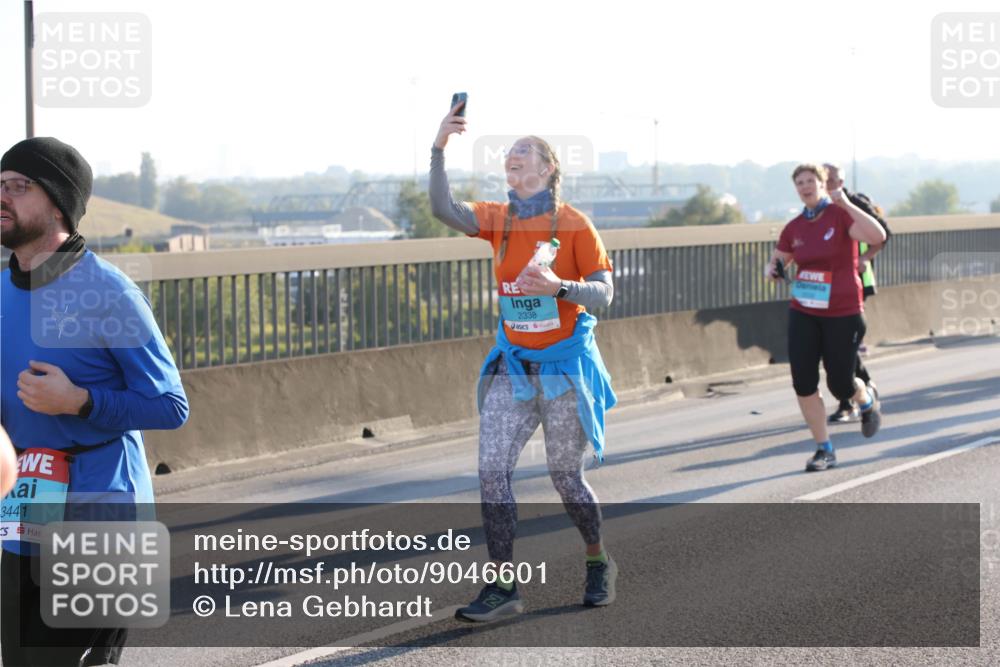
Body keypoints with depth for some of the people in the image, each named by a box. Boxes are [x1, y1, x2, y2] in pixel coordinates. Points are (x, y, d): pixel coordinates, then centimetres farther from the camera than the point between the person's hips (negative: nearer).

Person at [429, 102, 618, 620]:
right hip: (512, 364, 4)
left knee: (565, 477, 5)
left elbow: (602, 293, -9)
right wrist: (439, 150, -23)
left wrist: (557, 287, -27)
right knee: (492, 471, -8)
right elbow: (444, 210, -12)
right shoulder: (498, 219, 4)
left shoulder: (573, 225, -8)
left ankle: (599, 565, 30)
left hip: (564, 364, -4)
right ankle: (503, 587, -4)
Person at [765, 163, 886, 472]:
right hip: (803, 314, 4)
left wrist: (846, 204, -31)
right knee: (803, 382, -7)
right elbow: (777, 259, 17)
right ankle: (824, 450, 6)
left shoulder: (841, 215, -10)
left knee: (840, 385, 2)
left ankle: (867, 401, 40)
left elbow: (878, 236, -27)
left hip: (843, 314, -4)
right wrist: (770, 269, -8)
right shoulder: (794, 227, 4)